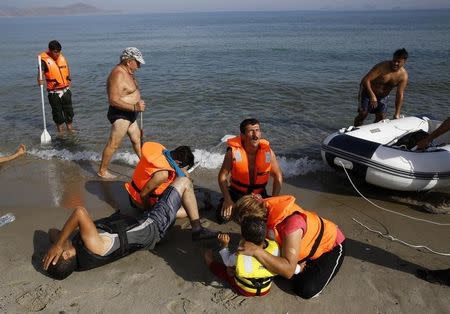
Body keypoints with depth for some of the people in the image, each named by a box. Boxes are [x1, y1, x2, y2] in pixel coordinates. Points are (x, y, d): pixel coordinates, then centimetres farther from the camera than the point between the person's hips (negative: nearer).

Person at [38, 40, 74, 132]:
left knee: (69, 111, 12)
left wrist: (68, 79, 14)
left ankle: (70, 128, 27)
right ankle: (60, 131, 19)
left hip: (66, 90, 5)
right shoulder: (44, 60, -12)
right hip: (54, 93, -5)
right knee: (57, 113, 6)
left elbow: (68, 69, 22)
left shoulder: (62, 57, 4)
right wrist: (40, 81, -42)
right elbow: (40, 73, -22)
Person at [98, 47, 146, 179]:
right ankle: (102, 171, 13)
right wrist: (134, 107, -34)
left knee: (137, 139, 20)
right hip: (120, 115, -10)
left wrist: (138, 101, 13)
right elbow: (114, 100, -29)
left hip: (129, 114, 10)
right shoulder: (118, 75, -23)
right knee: (113, 144, -1)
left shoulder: (126, 72, 9)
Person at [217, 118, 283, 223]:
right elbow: (222, 176, -13)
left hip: (259, 193, 1)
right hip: (237, 192, -1)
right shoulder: (233, 152, -20)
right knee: (223, 216, -17)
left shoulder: (267, 152, -16)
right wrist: (227, 199, -21)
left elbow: (278, 176, -5)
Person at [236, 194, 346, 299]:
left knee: (307, 290, -17)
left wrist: (256, 251, -50)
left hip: (331, 244, -6)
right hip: (309, 242, 7)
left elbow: (288, 270, -45)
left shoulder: (291, 223, -43)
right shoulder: (264, 209, -22)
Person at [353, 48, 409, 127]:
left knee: (381, 117, 0)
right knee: (363, 113, -13)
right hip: (368, 91, -4)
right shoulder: (382, 66, -27)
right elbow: (365, 80, -30)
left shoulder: (404, 75, -16)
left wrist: (397, 114, -21)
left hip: (383, 96, 4)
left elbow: (400, 95, -16)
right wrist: (372, 96, -41)